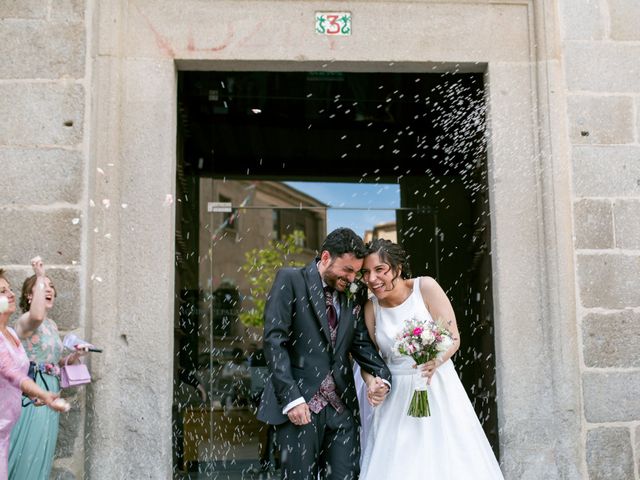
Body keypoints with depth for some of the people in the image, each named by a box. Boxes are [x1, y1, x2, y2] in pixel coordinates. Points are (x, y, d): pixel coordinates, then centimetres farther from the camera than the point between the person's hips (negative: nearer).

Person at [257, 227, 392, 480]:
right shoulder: (290, 280, -1)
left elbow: (362, 344, 12)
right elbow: (274, 340, -9)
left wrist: (382, 375, -9)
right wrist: (291, 397, -16)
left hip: (341, 406, 5)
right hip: (300, 404, -5)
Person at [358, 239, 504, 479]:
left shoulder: (426, 287, -9)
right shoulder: (371, 307, -1)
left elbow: (453, 337, -9)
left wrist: (436, 361, -27)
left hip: (437, 388, -2)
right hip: (396, 396, 2)